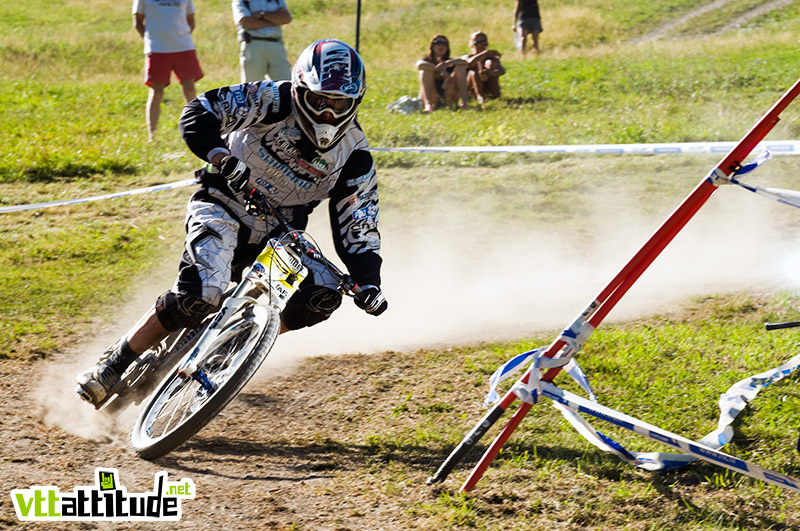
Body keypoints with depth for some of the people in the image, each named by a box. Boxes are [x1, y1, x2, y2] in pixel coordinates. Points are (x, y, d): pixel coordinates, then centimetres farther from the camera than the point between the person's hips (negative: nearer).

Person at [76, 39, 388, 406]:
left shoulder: (354, 158, -6)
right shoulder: (277, 101, -15)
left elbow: (357, 231, -3)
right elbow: (199, 112, -20)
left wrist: (368, 283, -20)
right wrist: (221, 157, -39)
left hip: (277, 234, 5)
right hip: (225, 208, -4)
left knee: (322, 296, -19)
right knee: (200, 295, -29)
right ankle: (112, 365, -12)